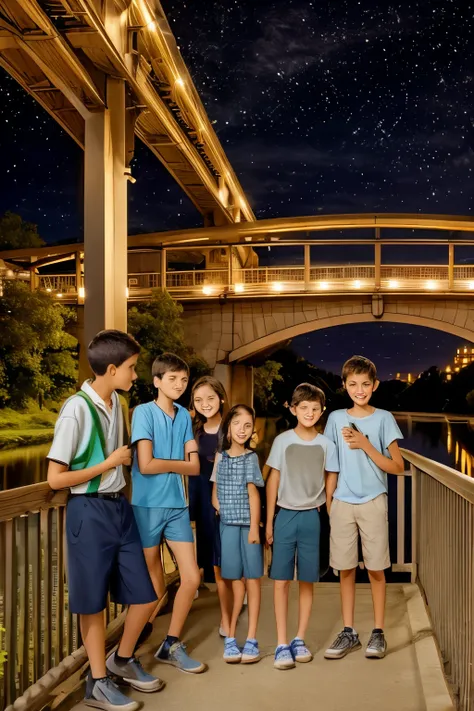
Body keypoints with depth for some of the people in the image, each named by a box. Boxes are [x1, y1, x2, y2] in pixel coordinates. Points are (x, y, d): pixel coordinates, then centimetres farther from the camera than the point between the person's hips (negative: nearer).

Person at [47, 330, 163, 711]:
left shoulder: (116, 402, 6)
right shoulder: (77, 409, -17)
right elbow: (55, 478, -16)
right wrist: (109, 464, -12)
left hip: (120, 506, 7)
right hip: (90, 511, -7)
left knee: (145, 595, 11)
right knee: (93, 601, 7)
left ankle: (122, 661, 35)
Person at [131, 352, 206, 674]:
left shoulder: (184, 415, 8)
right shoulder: (144, 412, -9)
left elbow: (195, 466, 4)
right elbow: (146, 465, -17)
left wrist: (164, 464, -10)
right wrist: (178, 464, -4)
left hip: (177, 506, 5)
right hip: (148, 506, -5)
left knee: (192, 578, 3)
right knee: (155, 588, 4)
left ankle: (171, 645, 21)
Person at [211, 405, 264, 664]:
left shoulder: (251, 457, 0)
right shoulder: (220, 457, 8)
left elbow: (253, 493, -5)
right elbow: (215, 493, 12)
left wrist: (254, 526, -10)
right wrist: (220, 509, -4)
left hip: (248, 523, -2)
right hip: (227, 524, 2)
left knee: (252, 579, 2)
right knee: (234, 580, 3)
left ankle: (251, 639, 7)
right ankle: (230, 638, 10)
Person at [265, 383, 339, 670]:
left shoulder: (326, 445, 4)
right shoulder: (282, 441, 1)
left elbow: (330, 485, 8)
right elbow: (273, 482, 4)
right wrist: (269, 521, 2)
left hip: (312, 517, 1)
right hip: (285, 516, -1)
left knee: (307, 581, 6)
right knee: (281, 580, -3)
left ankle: (300, 639, 17)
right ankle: (282, 644, 2)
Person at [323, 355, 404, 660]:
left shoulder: (384, 418, -1)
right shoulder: (336, 418, 5)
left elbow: (398, 467, -4)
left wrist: (365, 445, -14)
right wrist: (328, 503, 4)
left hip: (373, 502, -2)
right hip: (342, 503, 2)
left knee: (376, 569, 3)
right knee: (346, 569, 6)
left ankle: (378, 633, 14)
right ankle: (349, 632, 17)